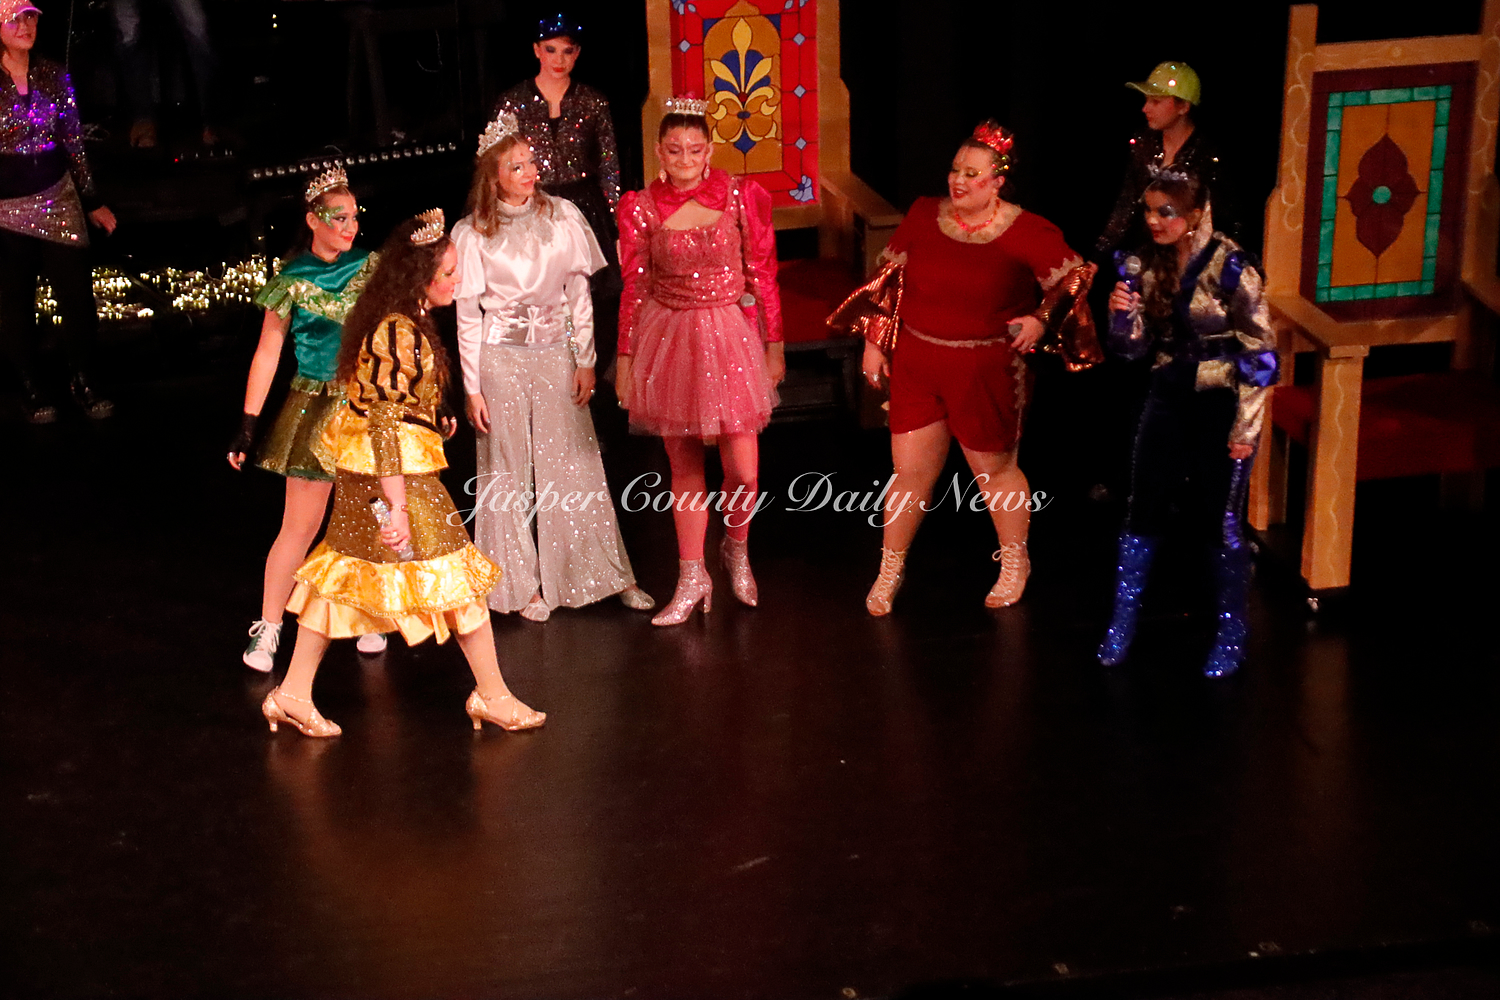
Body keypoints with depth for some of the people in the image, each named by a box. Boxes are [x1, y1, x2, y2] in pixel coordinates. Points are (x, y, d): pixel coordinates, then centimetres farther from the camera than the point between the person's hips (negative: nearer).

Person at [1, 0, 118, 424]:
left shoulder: (55, 77, 2)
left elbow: (73, 142, 9)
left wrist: (92, 201, 11)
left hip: (58, 197, 2)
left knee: (77, 291, -2)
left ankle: (81, 380, 14)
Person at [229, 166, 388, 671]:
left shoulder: (369, 266, 3)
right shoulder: (292, 282, -5)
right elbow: (267, 353, 0)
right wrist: (247, 424, -3)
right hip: (316, 407, -3)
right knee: (301, 526, -1)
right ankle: (267, 631, 10)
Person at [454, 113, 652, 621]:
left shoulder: (562, 217, 0)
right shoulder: (473, 234, -5)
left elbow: (580, 294, 4)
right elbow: (468, 315, -2)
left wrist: (586, 361, 0)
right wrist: (472, 387, -4)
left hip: (555, 354, 2)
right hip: (501, 357, -1)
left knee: (575, 463, 4)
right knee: (511, 469, 5)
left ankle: (612, 575, 13)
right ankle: (524, 585, 16)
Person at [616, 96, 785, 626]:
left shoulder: (741, 196, -4)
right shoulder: (641, 208, -2)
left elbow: (762, 275, 1)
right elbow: (634, 287, 3)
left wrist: (774, 344, 2)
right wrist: (624, 357, 3)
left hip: (731, 332, -1)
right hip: (668, 338, 1)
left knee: (742, 471, -4)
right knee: (684, 466, 8)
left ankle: (736, 549, 27)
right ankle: (692, 578, 20)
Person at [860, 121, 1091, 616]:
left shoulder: (1026, 233, -11)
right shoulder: (923, 215, 0)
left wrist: (1042, 319, -15)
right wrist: (875, 341, 7)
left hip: (986, 371, -3)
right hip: (916, 363, 3)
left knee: (995, 470, 13)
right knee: (910, 471, 6)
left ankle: (1014, 562, 36)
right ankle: (891, 567, 24)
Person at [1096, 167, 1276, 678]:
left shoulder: (1230, 267, -17)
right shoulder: (1152, 263, 0)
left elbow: (1260, 355, -14)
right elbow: (1135, 345, 6)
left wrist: (1245, 428, -14)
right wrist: (1123, 313, -15)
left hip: (1221, 406, -5)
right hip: (1168, 400, 5)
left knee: (1219, 522, 2)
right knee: (1143, 511, 7)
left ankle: (1231, 634, 19)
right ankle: (1122, 625, 20)